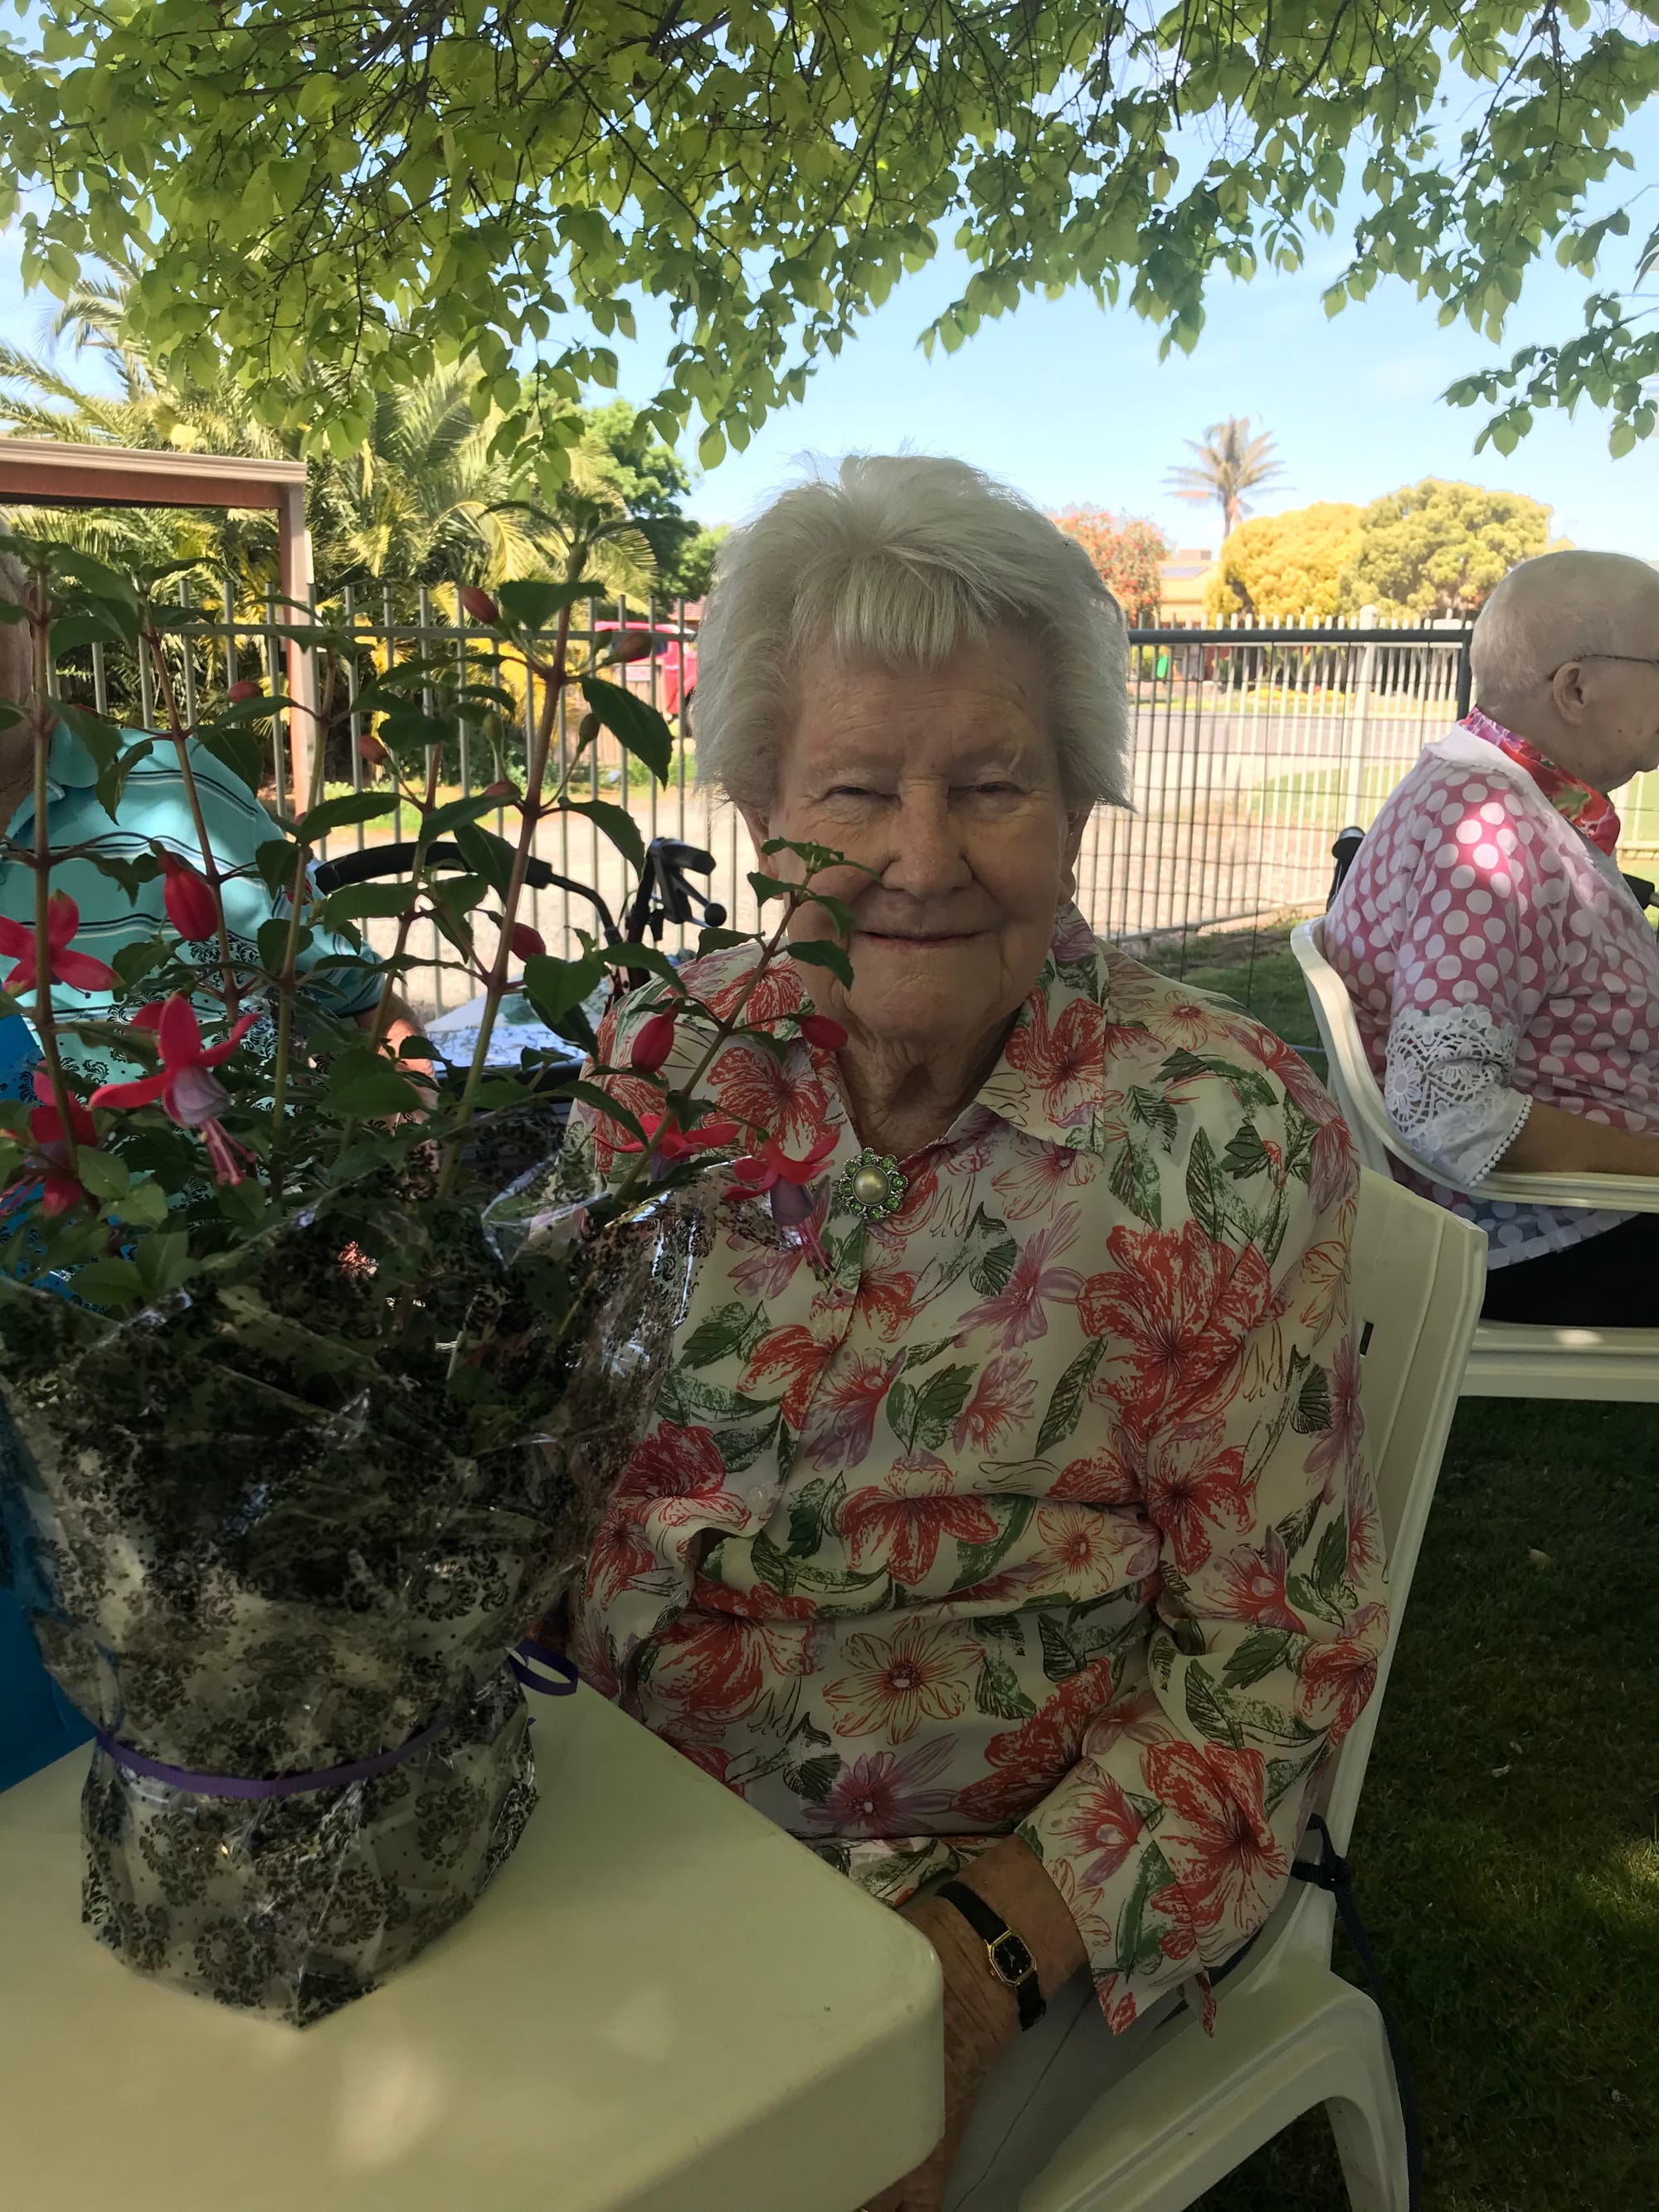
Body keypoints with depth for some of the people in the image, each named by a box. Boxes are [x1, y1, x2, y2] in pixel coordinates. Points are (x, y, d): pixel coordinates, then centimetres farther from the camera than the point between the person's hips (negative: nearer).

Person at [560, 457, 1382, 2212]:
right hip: (620, 1810, 3)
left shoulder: (1218, 1130, -16)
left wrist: (991, 1953, -20)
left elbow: (1274, 1644, -12)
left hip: (1012, 1883, -2)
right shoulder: (668, 1051, -5)